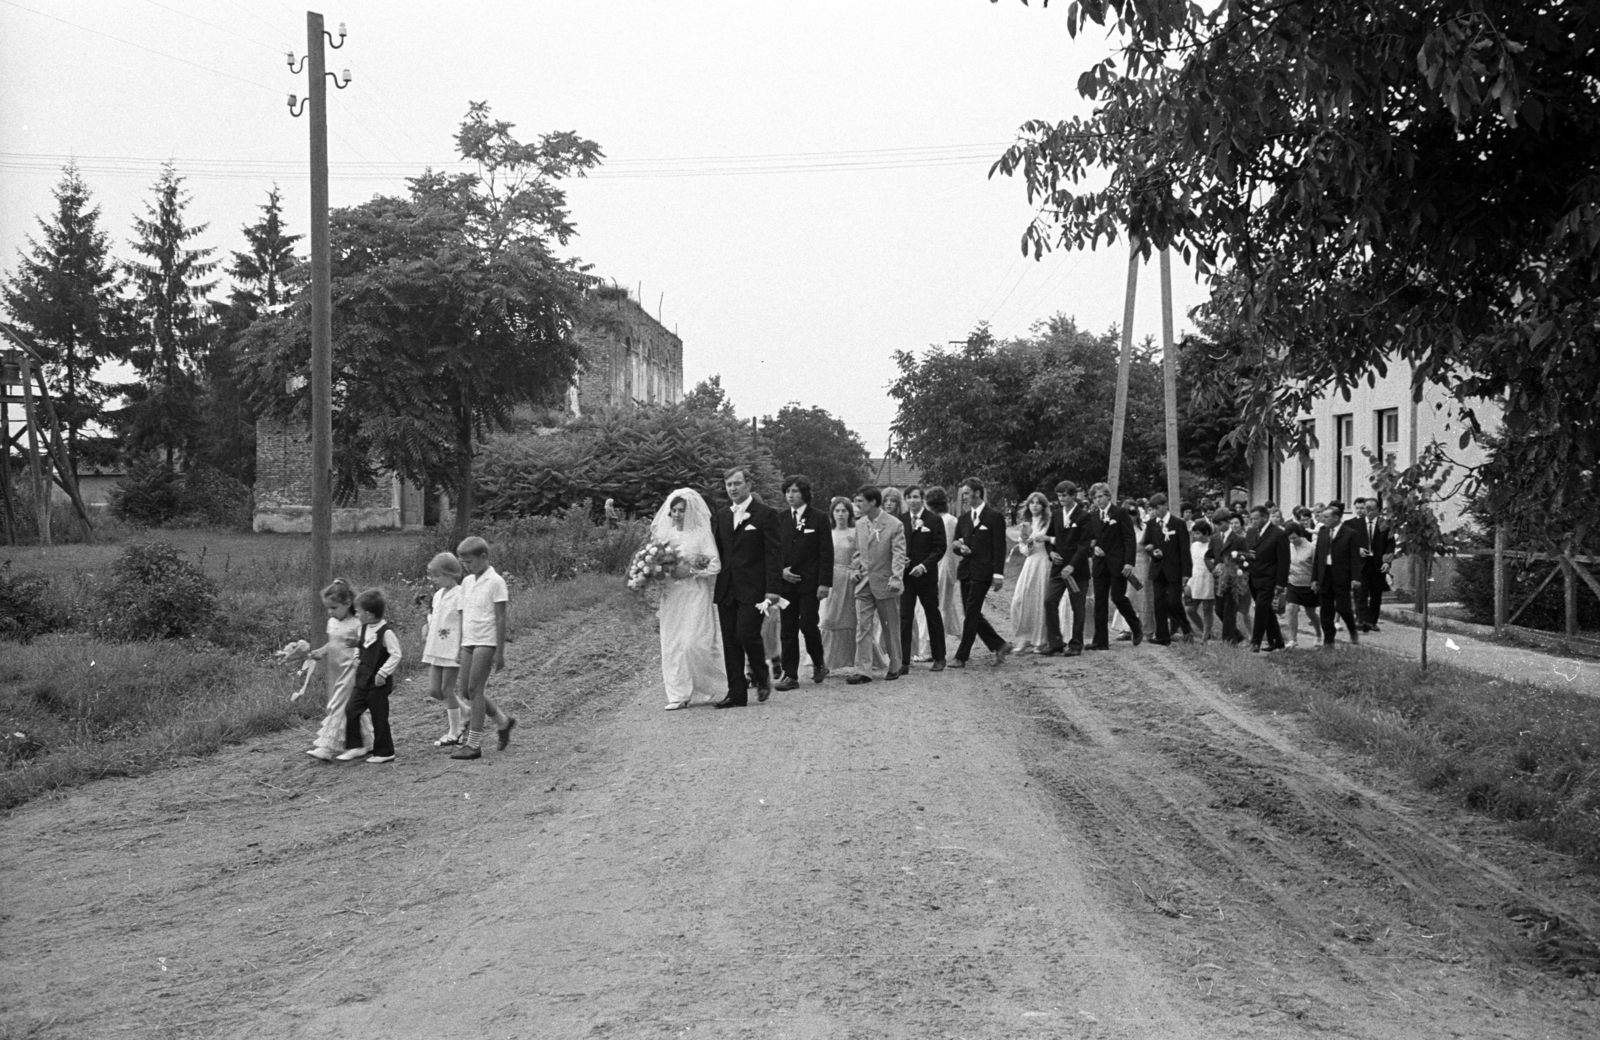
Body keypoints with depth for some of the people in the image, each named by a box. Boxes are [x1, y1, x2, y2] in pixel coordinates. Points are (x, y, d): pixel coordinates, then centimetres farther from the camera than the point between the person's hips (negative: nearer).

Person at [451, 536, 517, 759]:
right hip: (468, 642, 7)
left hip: (486, 642, -7)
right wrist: (460, 646, 17)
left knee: (475, 690, -9)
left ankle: (474, 744, -4)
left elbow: (500, 619, -9)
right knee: (469, 692, 6)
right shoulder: (467, 582, 13)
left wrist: (500, 652, -12)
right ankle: (503, 722, 25)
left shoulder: (495, 582, -8)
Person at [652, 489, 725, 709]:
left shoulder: (702, 533, -4)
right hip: (670, 596, 4)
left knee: (694, 643, -9)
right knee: (671, 644, 1)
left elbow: (715, 565, -9)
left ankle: (710, 684, 17)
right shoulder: (664, 533, 9)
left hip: (695, 595, -4)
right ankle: (678, 694, 7)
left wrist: (690, 571, -16)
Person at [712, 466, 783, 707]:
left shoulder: (765, 515, -4)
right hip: (726, 590, 6)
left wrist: (772, 590, -14)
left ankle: (762, 676, 13)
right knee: (730, 642, 4)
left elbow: (774, 554, -7)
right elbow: (718, 550, 17)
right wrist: (713, 583, 9)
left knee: (747, 634, -13)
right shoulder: (722, 515, 14)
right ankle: (736, 694, 10)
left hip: (752, 589, -6)